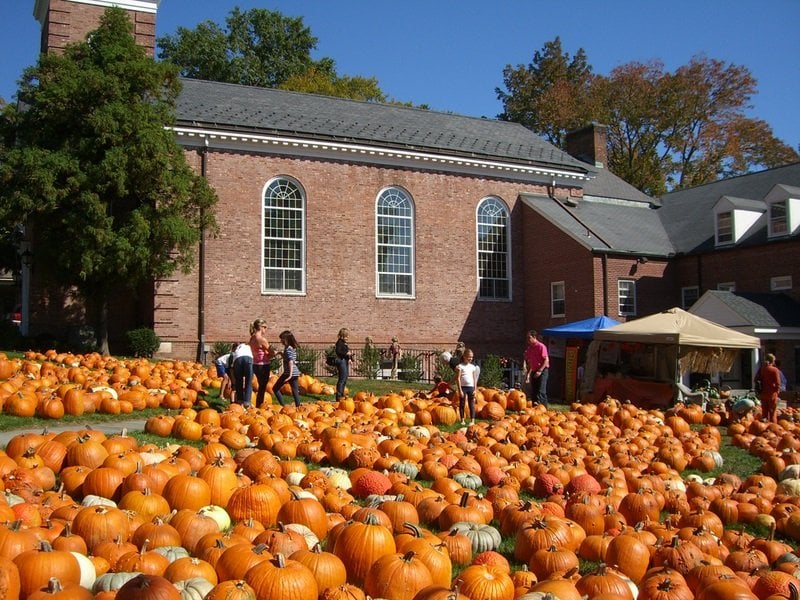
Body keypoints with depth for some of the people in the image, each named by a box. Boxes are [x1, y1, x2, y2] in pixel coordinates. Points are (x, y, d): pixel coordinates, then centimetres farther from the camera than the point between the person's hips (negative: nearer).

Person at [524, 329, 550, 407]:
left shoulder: (541, 346, -10)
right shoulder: (529, 348, 11)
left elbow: (546, 360, -14)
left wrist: (540, 371, -20)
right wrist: (528, 374, 10)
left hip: (542, 371, -7)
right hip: (534, 371, 7)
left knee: (541, 391, -14)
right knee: (533, 392, 8)